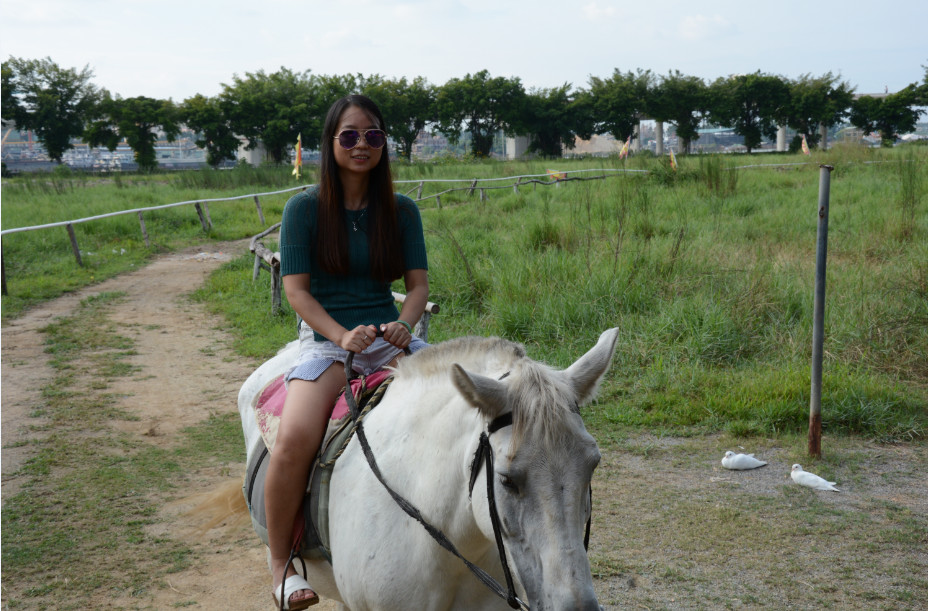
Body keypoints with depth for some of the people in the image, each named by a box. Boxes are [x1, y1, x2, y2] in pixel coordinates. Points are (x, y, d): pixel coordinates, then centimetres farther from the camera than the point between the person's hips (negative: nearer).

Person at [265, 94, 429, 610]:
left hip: (389, 335, 4)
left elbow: (418, 283, 6)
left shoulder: (402, 211, 9)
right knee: (296, 437, -30)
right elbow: (297, 289, -4)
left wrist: (405, 323, -16)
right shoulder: (305, 208, -1)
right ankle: (280, 561, -7)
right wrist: (343, 336, -20)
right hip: (326, 337, -3)